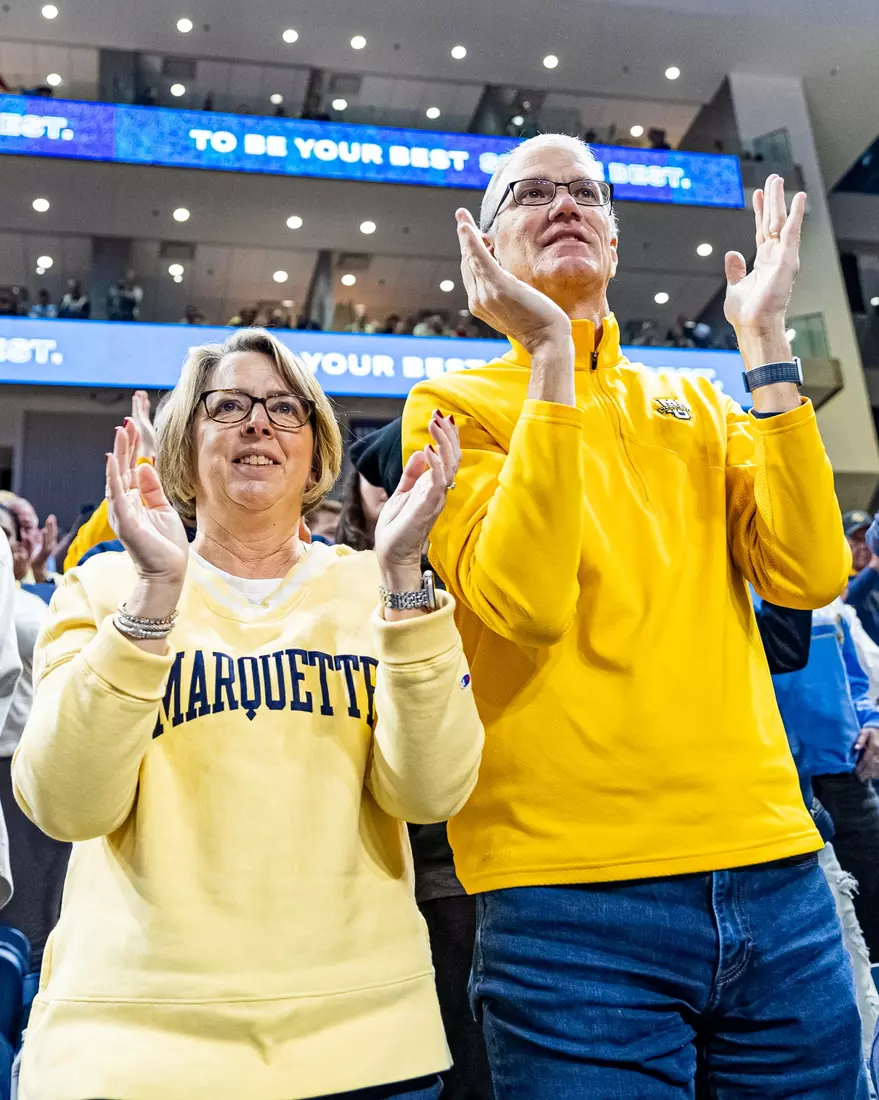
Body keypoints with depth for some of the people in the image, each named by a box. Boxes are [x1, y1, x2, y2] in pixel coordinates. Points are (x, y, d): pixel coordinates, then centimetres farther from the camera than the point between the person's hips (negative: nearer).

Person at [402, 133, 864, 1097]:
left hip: (772, 870, 5)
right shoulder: (455, 405, 2)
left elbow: (810, 575, -1)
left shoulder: (693, 402, 14)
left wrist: (765, 346, -3)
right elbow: (522, 604, -16)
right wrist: (550, 356, -15)